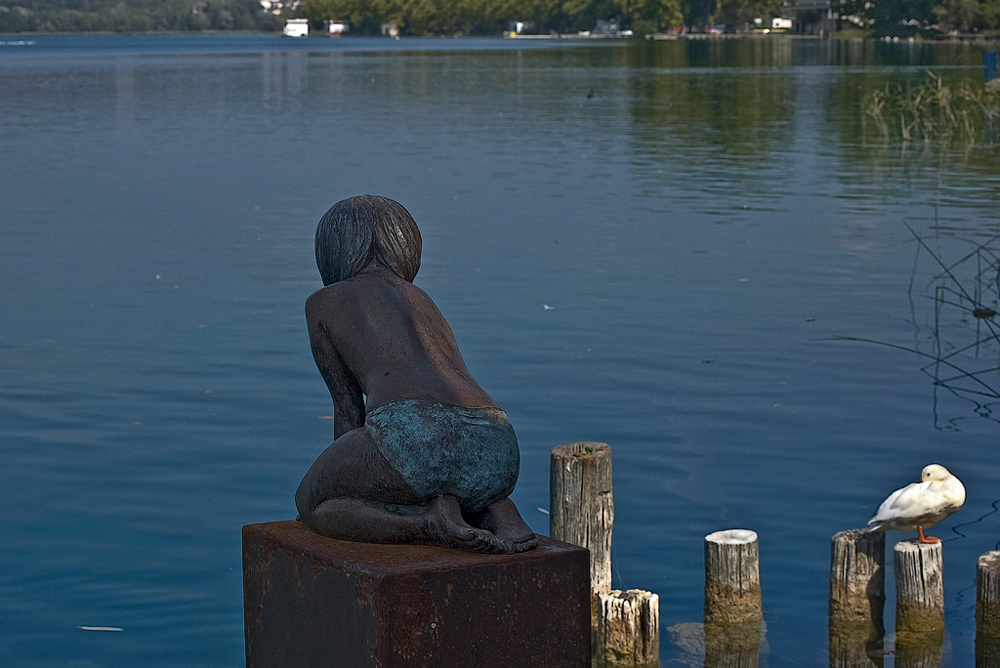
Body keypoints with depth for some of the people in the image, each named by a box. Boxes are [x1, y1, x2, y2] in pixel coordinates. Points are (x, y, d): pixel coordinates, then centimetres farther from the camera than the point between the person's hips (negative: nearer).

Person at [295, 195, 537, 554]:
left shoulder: (323, 302, 20)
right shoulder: (423, 302, 36)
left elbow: (348, 406, 22)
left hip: (415, 435, -6)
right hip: (495, 454, 6)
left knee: (311, 506, 22)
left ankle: (432, 524, -4)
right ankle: (498, 513, 6)